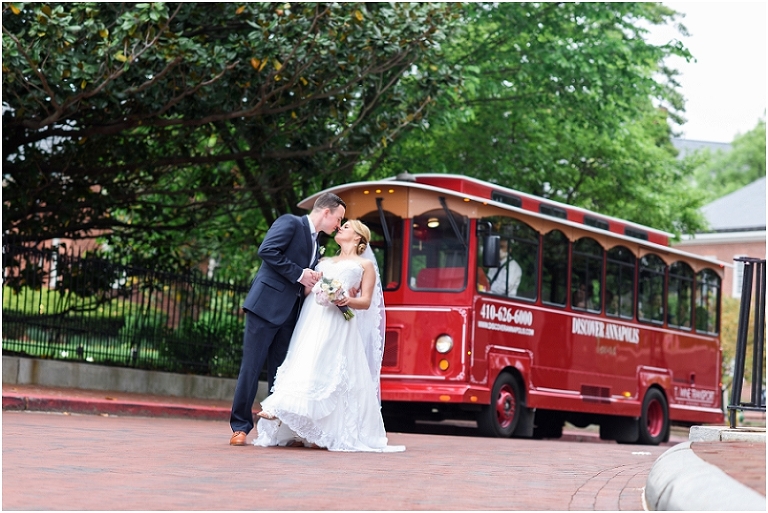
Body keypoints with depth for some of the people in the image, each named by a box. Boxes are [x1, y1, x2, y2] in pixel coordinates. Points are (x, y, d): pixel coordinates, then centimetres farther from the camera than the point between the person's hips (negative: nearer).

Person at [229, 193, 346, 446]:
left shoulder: (315, 243, 21)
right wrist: (299, 274, -15)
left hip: (289, 312, 8)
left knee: (281, 370, 6)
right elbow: (267, 250, -16)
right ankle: (240, 427, -1)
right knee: (252, 366, -5)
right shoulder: (290, 223, -3)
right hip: (267, 304, -8)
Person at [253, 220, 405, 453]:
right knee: (304, 361, -10)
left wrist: (348, 301, -15)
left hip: (337, 322, -4)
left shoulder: (365, 264, 16)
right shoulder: (324, 262, 30)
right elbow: (306, 289, 21)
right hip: (313, 318, 4)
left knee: (326, 369, -19)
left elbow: (366, 302, 5)